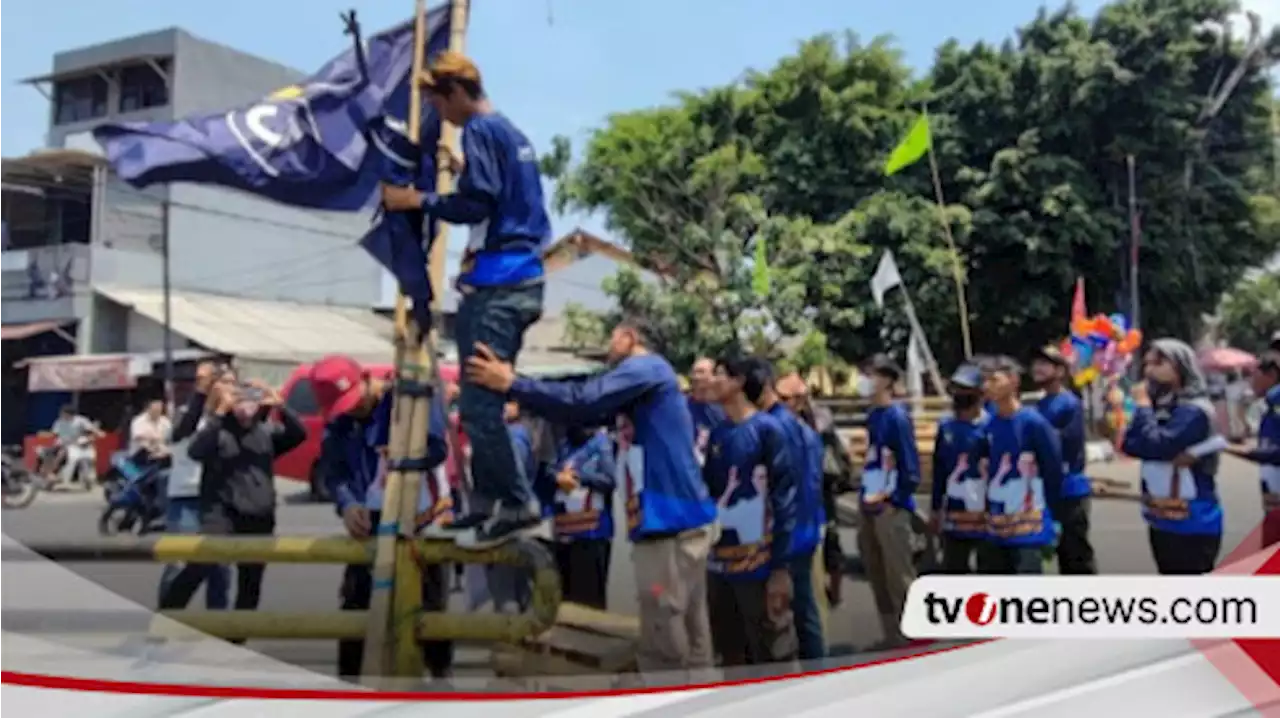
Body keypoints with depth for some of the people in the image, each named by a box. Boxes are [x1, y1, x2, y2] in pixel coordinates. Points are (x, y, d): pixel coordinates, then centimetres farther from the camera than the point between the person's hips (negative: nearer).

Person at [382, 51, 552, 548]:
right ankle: (493, 501, 17)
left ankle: (517, 507, -10)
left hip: (496, 280, -10)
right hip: (524, 277, 10)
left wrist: (417, 200, -7)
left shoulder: (480, 131, -7)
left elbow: (476, 205, -16)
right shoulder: (512, 133, 21)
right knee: (488, 398, 13)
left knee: (479, 400, -10)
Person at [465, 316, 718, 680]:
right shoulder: (645, 379, 24)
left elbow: (583, 400, -18)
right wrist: (518, 385, 10)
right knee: (688, 634, 14)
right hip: (680, 518, 10)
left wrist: (512, 384, -13)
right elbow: (592, 409, 16)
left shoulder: (645, 367, -6)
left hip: (672, 518, -10)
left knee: (663, 641, -4)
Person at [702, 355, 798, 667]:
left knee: (772, 658, 2)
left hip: (759, 566, -6)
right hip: (719, 565, 6)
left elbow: (785, 499, -11)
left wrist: (781, 567, -14)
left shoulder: (768, 429, -7)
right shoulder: (717, 434, 10)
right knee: (730, 657, 15)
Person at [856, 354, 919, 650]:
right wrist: (866, 497, 11)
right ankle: (892, 636, 26)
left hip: (891, 510, -8)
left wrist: (894, 501, -13)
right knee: (878, 578, 15)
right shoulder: (872, 416, 11)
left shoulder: (897, 417, -13)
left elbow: (911, 468, -15)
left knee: (900, 578, -2)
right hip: (870, 509, 8)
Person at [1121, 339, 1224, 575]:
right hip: (1161, 522, 9)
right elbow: (1131, 446, 4)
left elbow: (1156, 445, -27)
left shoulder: (1194, 410, -15)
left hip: (1192, 525, -9)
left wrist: (1142, 405, -14)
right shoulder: (1161, 407, 10)